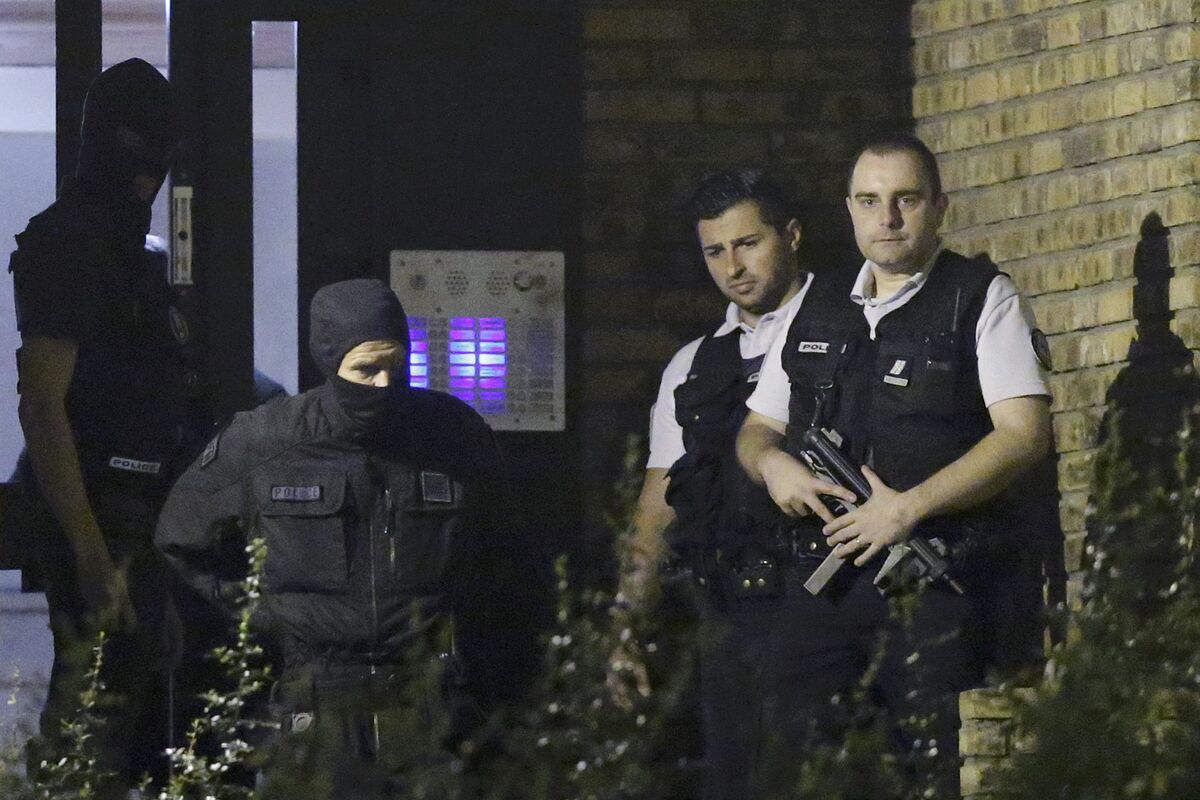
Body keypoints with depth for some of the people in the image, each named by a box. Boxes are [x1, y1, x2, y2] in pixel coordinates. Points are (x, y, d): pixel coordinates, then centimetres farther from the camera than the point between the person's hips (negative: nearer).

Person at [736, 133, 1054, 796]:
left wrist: (908, 507, -14)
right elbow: (755, 430, 26)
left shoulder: (983, 300, 3)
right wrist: (772, 462, 0)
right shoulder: (819, 312, 20)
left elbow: (1024, 435, -8)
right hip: (824, 582, 5)